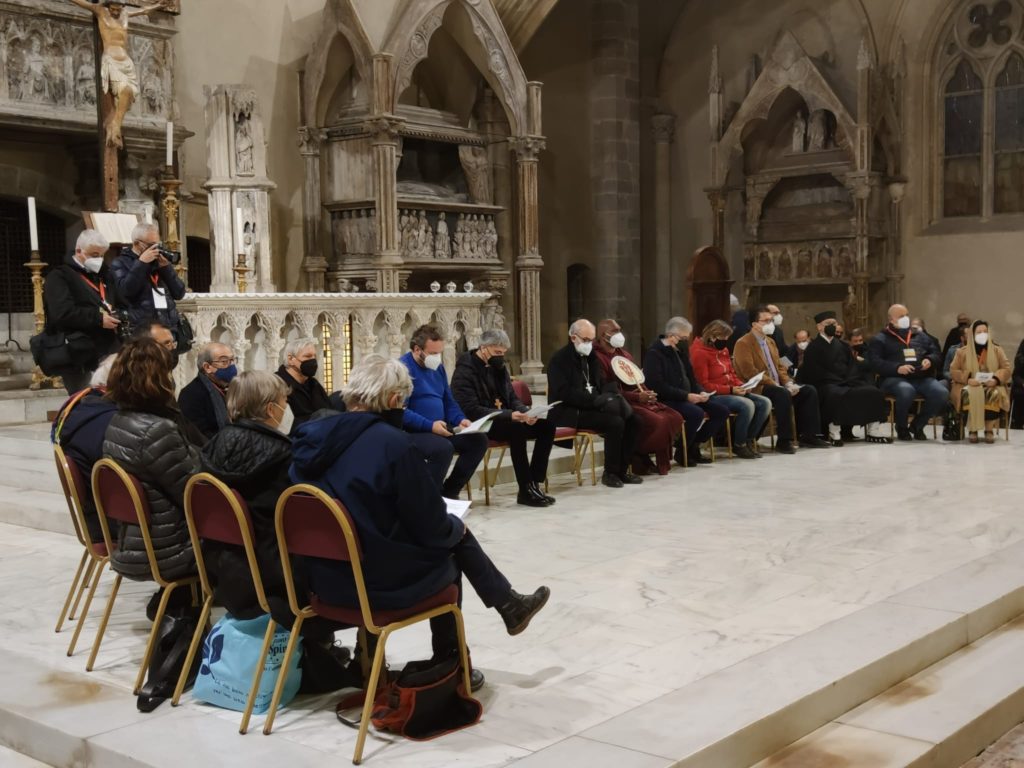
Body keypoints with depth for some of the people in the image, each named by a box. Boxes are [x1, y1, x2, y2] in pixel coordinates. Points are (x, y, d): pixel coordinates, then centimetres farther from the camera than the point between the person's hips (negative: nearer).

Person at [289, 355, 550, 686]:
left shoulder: (312, 436, -1)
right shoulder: (393, 443, -22)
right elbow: (431, 527, -15)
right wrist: (456, 528, 7)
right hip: (383, 581, -7)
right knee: (451, 547, 25)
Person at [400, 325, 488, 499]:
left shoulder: (437, 367, 13)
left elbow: (449, 402, 20)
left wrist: (460, 419, -1)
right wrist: (430, 426, -28)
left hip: (440, 428, 9)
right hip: (412, 432, -9)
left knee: (479, 439, -5)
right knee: (444, 447, -35)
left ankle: (449, 491, 2)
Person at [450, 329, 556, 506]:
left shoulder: (498, 366, 12)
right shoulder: (465, 370, -13)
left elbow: (512, 398, 16)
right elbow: (471, 410, -22)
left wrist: (525, 412, -9)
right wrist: (509, 415, -29)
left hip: (503, 420, 8)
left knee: (546, 425, -12)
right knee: (517, 429, -35)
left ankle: (535, 483, -14)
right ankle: (525, 490, -28)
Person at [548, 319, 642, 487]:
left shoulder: (591, 356, 17)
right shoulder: (559, 359, -8)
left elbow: (603, 383, 20)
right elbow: (565, 393, -20)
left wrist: (609, 396, -4)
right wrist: (596, 400, -25)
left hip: (591, 407, 8)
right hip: (569, 413, -8)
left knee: (631, 419, -11)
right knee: (615, 422, -26)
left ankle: (622, 469, -4)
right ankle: (610, 473, -14)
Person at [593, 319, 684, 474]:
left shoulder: (623, 354, 20)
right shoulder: (598, 357, -10)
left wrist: (647, 394, 0)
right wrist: (637, 397, -22)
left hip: (640, 400, 9)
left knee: (674, 418, -8)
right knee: (657, 422, -28)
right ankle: (638, 460, -8)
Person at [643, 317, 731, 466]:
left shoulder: (680, 351, 15)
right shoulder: (654, 353, -12)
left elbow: (690, 377, 22)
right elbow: (658, 386, -21)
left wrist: (699, 393, 0)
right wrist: (686, 396, -23)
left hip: (687, 398, 9)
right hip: (665, 401, -9)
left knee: (721, 411, -4)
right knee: (697, 413, -33)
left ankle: (693, 446, 4)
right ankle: (682, 452, -11)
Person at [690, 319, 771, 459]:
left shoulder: (723, 350, 13)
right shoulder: (699, 353, -13)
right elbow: (704, 385, -16)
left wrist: (741, 386, 0)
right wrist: (730, 390, -21)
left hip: (731, 392, 9)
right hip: (714, 396, -9)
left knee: (765, 403, -9)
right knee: (747, 405, -31)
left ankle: (749, 440, 2)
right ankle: (739, 445, -12)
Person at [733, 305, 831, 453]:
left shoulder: (770, 342, 19)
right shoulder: (743, 344, -10)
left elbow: (779, 367, 20)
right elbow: (750, 372, -19)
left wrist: (788, 383, 0)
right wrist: (775, 385, -22)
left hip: (777, 386, 9)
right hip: (757, 388, -9)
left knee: (809, 391, -3)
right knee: (784, 395, -35)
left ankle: (808, 436, 0)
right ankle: (784, 441, -28)